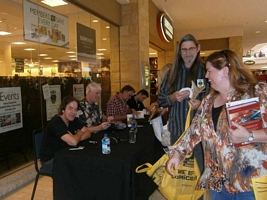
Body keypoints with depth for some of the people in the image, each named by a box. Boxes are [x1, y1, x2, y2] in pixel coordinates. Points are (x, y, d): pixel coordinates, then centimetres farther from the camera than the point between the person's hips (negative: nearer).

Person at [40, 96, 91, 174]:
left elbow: (88, 133, 0)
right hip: (49, 160, -7)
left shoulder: (73, 120, 0)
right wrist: (79, 133, -11)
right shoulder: (56, 122, -25)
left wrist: (76, 138, -20)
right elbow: (73, 142, -33)